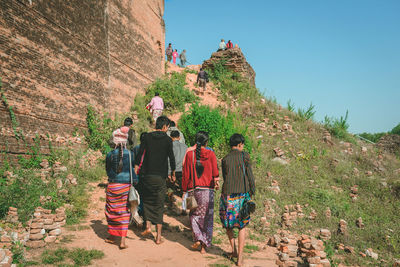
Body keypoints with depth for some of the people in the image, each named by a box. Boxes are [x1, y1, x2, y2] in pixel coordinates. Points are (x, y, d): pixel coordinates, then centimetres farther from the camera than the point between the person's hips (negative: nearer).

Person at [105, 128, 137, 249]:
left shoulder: (110, 155, -7)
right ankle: (123, 241, 4)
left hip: (113, 185, 0)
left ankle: (112, 236, 31)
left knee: (112, 211, 16)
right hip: (127, 185, 1)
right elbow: (132, 168, 3)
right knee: (124, 212, 6)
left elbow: (107, 170, 5)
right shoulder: (130, 154, -5)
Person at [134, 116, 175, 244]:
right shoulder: (168, 140, -3)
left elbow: (140, 154, -2)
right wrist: (173, 173, 12)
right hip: (160, 177, -1)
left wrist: (136, 169, 6)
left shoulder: (147, 137, 1)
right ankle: (158, 237, 8)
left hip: (146, 175, 1)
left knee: (147, 201, 21)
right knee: (159, 206, 6)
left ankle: (148, 226, 7)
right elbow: (171, 158, -1)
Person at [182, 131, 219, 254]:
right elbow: (215, 172, 0)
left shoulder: (189, 154, -2)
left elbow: (185, 174, 1)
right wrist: (216, 183, 17)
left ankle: (198, 239, -1)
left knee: (194, 215, 16)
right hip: (208, 190, 0)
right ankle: (204, 245, 12)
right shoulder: (211, 154, -3)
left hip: (193, 189, 0)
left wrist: (184, 190, 9)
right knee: (207, 217, 9)